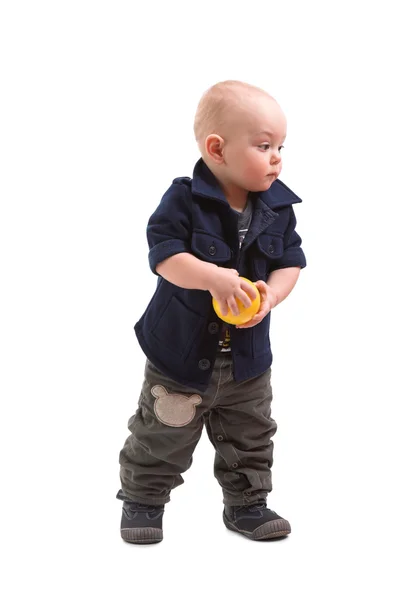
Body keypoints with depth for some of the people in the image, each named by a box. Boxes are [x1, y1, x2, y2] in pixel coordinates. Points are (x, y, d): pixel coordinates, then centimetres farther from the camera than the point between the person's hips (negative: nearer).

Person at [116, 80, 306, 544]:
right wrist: (212, 277, -39)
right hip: (181, 351, -4)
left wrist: (270, 294, -22)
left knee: (250, 438, 16)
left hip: (247, 355, 4)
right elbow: (164, 256, -24)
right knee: (162, 435, 10)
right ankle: (142, 499, 31)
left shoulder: (279, 207, -5)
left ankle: (246, 504, 35)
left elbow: (290, 263, -2)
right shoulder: (184, 200, -18)